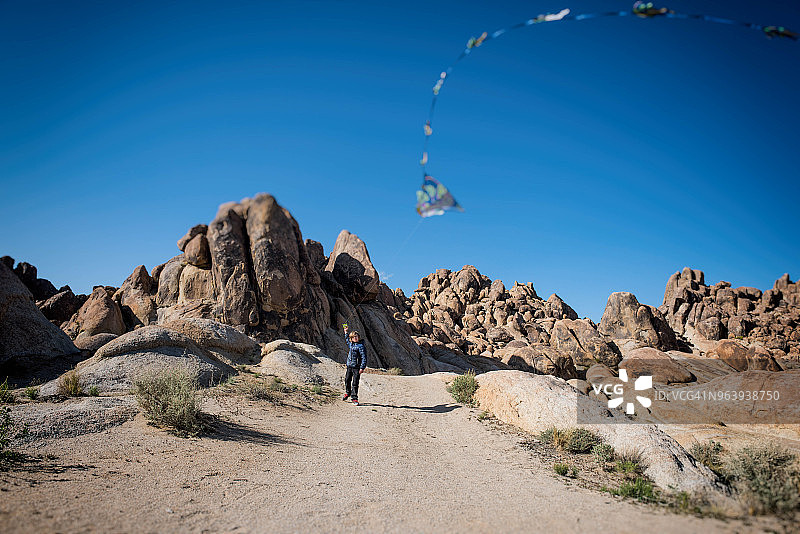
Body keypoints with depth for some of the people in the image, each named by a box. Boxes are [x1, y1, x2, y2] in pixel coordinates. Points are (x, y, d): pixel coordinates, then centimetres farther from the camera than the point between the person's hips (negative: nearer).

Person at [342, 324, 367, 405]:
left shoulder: (361, 346, -12)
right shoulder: (350, 344, 10)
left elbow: (364, 358, -16)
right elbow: (347, 339, 37)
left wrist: (362, 368, -20)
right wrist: (346, 332, 34)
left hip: (356, 367, -7)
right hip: (349, 366, 7)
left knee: (355, 383, -5)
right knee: (347, 380, 17)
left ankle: (354, 398, 1)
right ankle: (347, 393, 39)